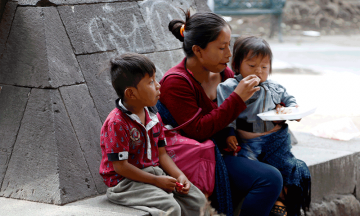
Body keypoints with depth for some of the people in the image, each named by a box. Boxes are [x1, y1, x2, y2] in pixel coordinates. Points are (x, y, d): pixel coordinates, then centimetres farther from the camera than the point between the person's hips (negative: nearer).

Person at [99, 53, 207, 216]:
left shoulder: (154, 117, 7)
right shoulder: (117, 123, -19)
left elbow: (161, 153, 13)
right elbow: (121, 166, -19)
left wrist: (179, 175, -4)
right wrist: (156, 181, -18)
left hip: (156, 174, 8)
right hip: (125, 182, -8)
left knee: (198, 199, -2)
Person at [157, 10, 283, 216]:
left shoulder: (224, 73, 10)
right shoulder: (175, 83, -12)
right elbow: (197, 131, -21)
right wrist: (237, 99, -21)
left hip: (225, 151, 8)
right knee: (269, 179, -25)